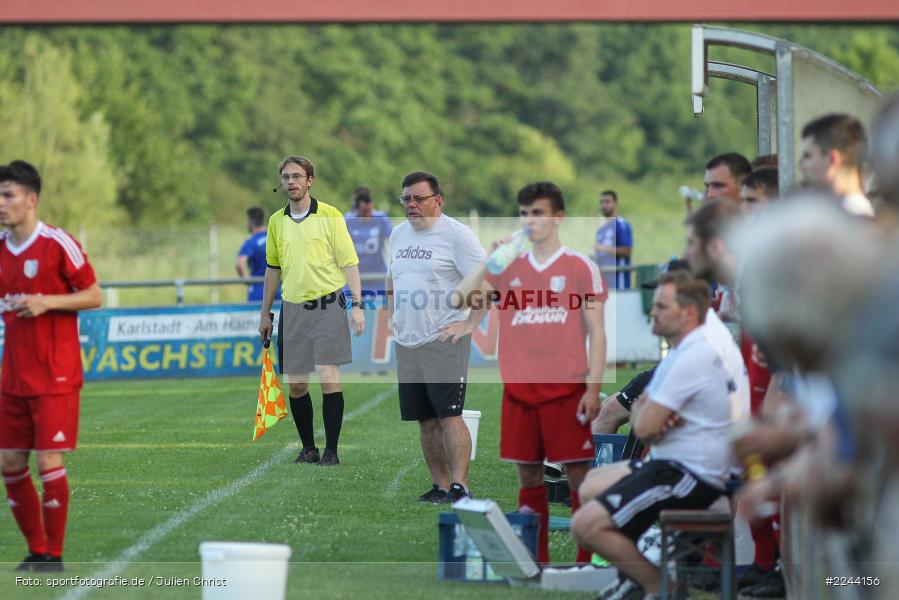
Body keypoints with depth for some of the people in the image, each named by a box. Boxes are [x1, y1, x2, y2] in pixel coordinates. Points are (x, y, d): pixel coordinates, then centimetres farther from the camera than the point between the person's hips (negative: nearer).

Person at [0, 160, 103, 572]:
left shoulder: (58, 245, -11)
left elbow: (95, 296, -7)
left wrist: (46, 302, -19)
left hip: (54, 377, -6)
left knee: (49, 462, -8)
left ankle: (54, 556, 3)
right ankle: (36, 551, 17)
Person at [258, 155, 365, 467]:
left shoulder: (330, 216, -4)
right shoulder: (276, 222, 10)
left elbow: (349, 263, -4)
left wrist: (357, 305, -11)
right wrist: (265, 313, 19)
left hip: (327, 305, -5)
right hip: (292, 309, 5)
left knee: (329, 378, -11)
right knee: (295, 384, 5)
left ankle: (331, 450, -5)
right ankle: (308, 448, 18)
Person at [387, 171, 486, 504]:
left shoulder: (456, 235, -7)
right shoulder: (398, 234, 15)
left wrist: (469, 325, -14)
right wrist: (392, 315, 18)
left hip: (444, 341, -7)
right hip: (406, 341, 7)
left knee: (448, 414, -13)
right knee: (425, 420, 7)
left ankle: (460, 486, -14)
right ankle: (440, 486, 12)